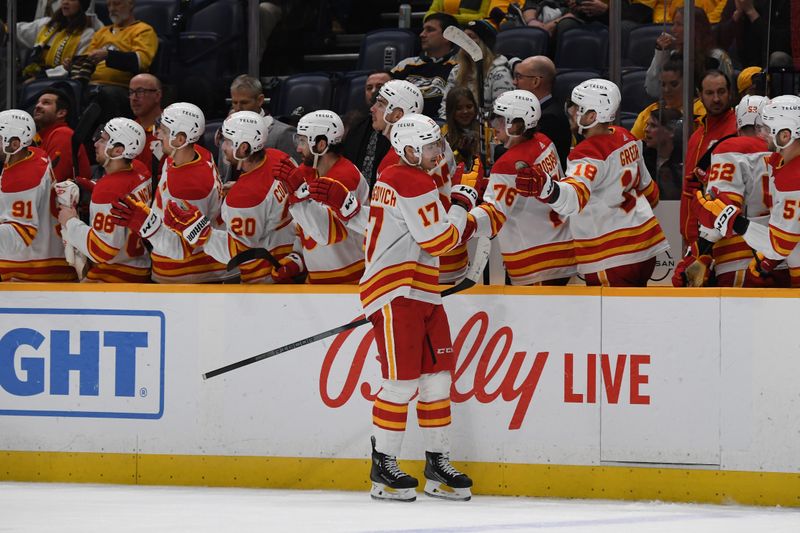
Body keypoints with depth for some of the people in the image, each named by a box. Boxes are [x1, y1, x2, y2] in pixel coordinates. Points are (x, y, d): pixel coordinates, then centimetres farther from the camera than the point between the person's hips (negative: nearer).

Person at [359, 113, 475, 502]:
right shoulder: (414, 184, -15)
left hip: (422, 294, 11)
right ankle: (383, 469, -5)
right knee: (402, 381, -10)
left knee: (437, 378, 9)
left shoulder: (394, 178, 18)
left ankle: (437, 465, 14)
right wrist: (462, 206, -3)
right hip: (395, 294, -11)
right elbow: (439, 241, -17)